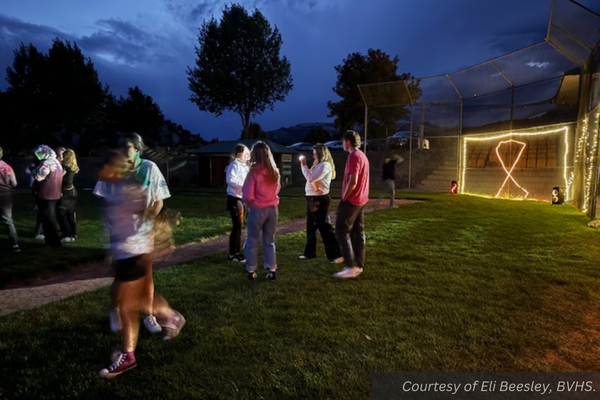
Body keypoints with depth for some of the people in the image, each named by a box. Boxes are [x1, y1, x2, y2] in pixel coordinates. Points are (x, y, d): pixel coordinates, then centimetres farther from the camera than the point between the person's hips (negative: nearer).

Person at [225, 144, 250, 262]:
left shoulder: (244, 165, 17)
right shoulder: (234, 164, -12)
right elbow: (230, 180, -23)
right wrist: (243, 184, -24)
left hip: (242, 198, 9)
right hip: (234, 199, -9)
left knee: (239, 226, 13)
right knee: (237, 227, -6)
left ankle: (237, 252, 22)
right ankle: (232, 255, 4)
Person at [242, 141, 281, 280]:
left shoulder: (254, 172, -16)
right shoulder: (274, 171, 0)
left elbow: (247, 196, -14)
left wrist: (250, 202, 4)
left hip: (258, 210, -4)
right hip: (272, 209, 4)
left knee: (252, 241, 11)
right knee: (270, 241, 14)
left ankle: (251, 271, 19)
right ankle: (271, 270, 16)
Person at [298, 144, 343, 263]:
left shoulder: (325, 165, -15)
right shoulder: (318, 165, 16)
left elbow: (310, 178, -21)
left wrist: (303, 165, -14)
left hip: (319, 200, -10)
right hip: (312, 199, 10)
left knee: (325, 227, -6)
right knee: (311, 227, 15)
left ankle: (336, 254, 2)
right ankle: (310, 252, 25)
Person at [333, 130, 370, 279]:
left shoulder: (354, 156, -16)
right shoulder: (362, 155, 15)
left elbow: (352, 182, -22)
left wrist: (343, 199, -13)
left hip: (351, 200, -10)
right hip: (360, 200, 10)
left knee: (341, 232, -6)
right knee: (358, 232, 11)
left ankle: (352, 267, -8)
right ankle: (359, 265, 16)